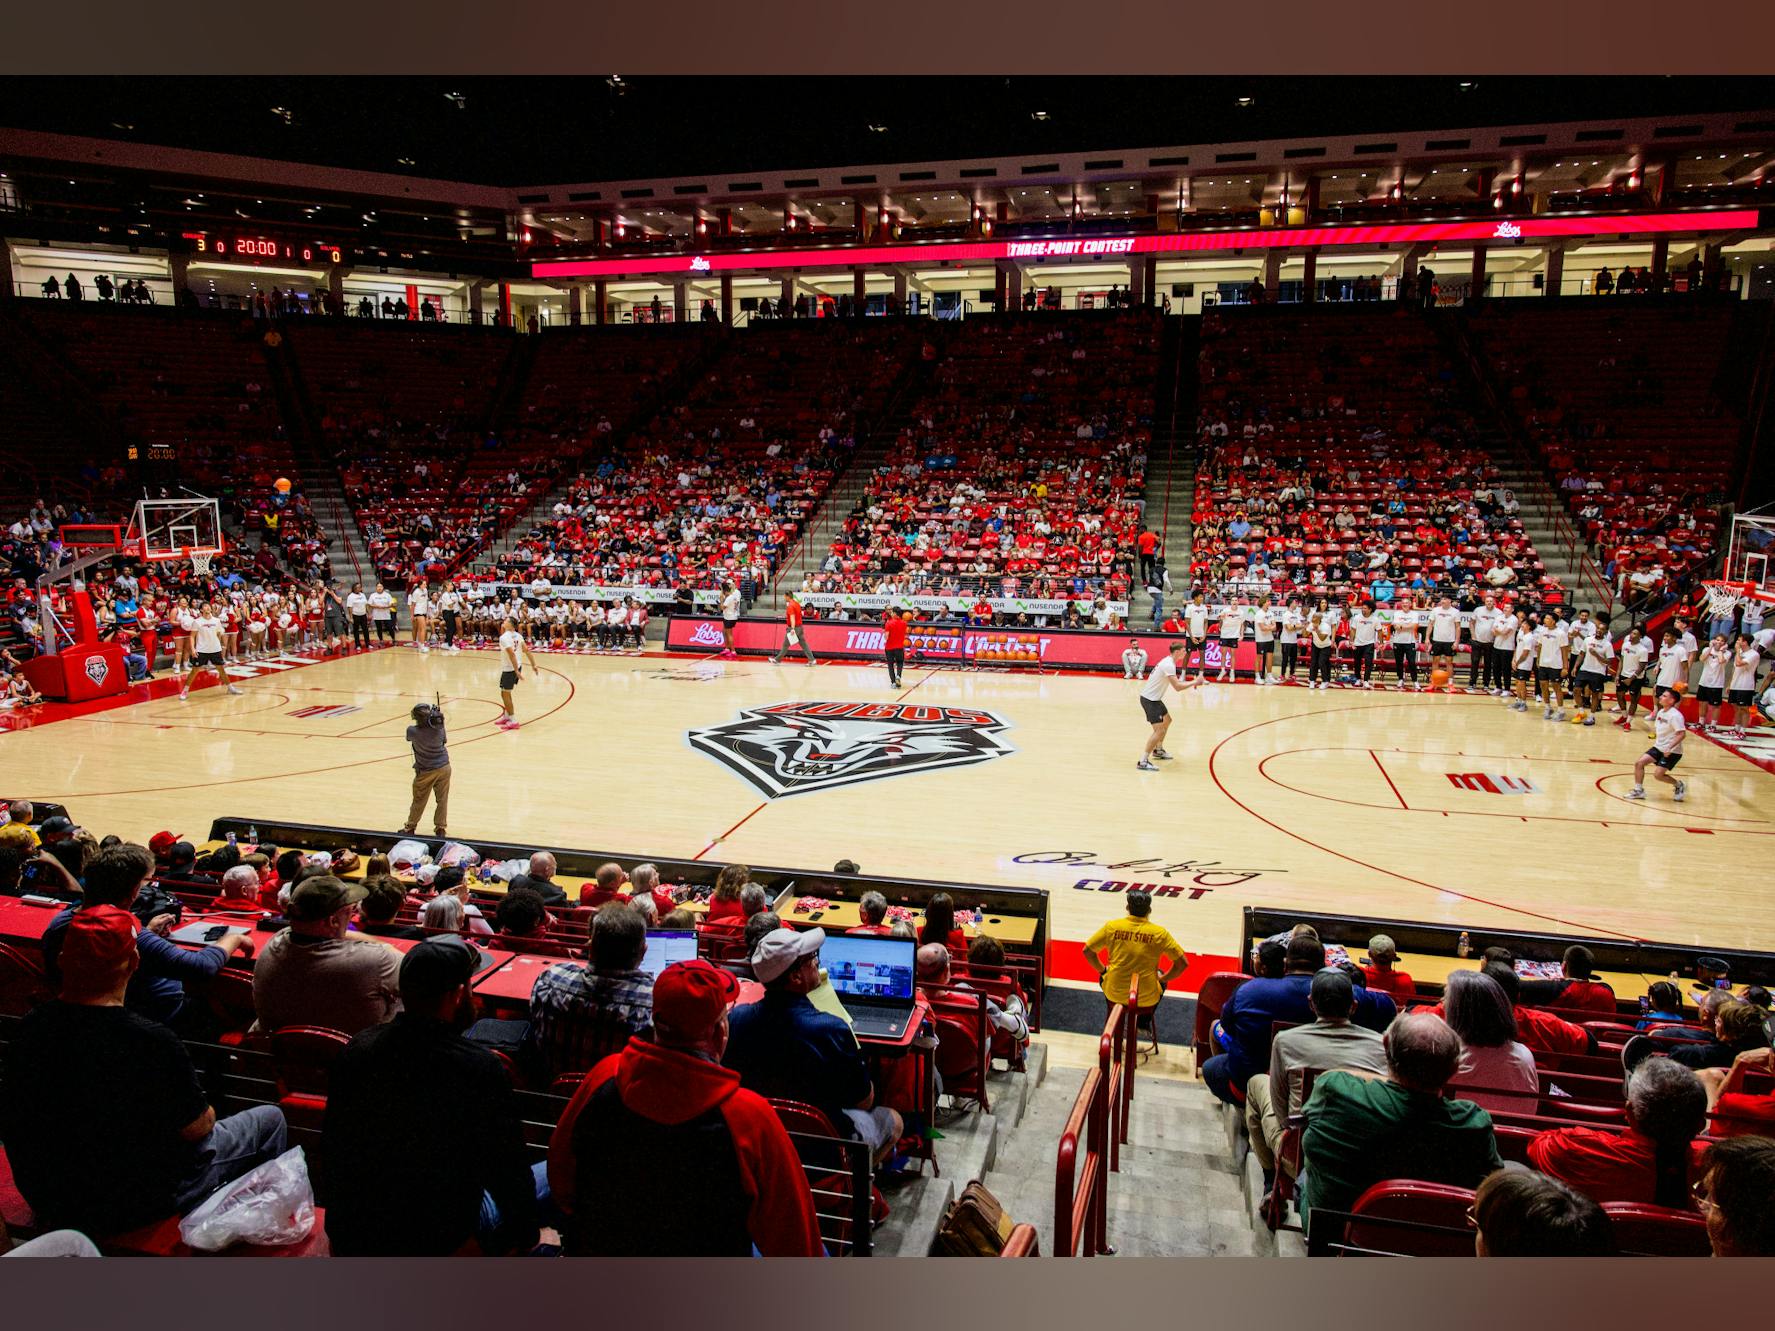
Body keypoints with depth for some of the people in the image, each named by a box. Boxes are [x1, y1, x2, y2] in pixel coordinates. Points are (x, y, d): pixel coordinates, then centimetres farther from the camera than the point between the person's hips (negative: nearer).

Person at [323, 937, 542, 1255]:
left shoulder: (354, 1051, -9)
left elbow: (331, 1145, 7)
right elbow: (508, 1169, -16)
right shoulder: (481, 1069, -25)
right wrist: (524, 1234, 2)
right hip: (437, 1241, -5)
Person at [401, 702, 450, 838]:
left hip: (426, 771, -2)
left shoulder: (413, 731, -21)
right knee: (442, 799, 12)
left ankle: (410, 827, 31)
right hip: (444, 767, 2)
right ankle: (440, 827, 17)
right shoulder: (439, 728, -15)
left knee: (419, 801, 15)